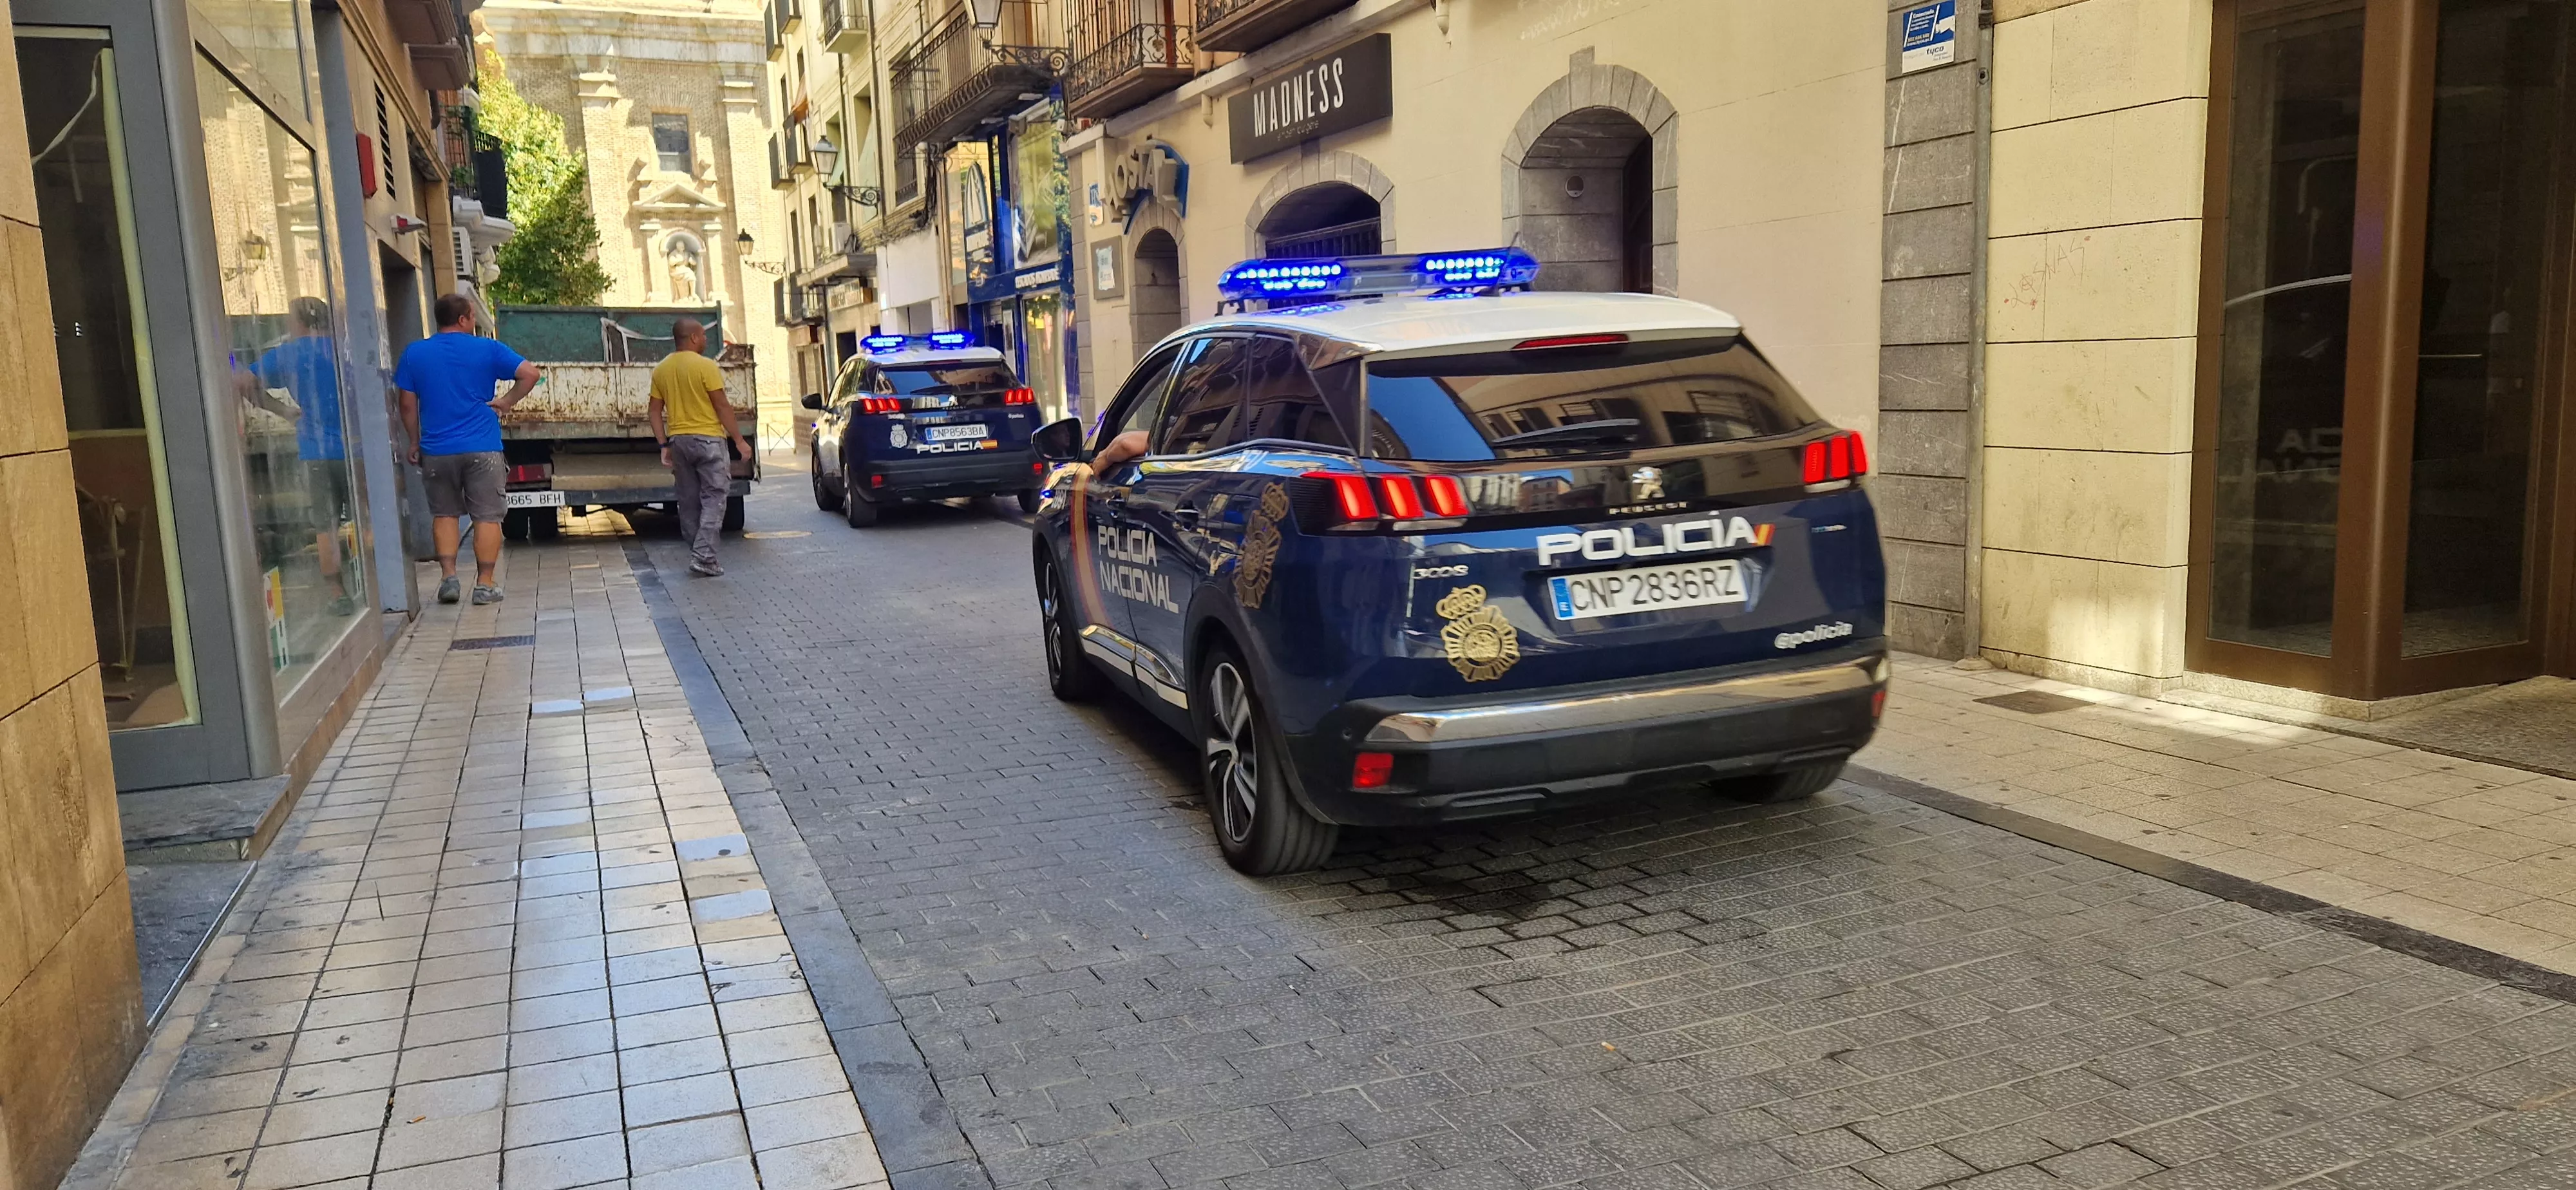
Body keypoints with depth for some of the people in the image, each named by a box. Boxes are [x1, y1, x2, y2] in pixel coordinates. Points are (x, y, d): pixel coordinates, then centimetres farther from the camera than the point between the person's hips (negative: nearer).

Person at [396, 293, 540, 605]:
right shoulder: (487, 349, -3)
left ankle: (448, 577, 9)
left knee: (444, 514, 17)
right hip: (483, 449, -3)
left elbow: (408, 405, 6)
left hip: (436, 450, 3)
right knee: (487, 516, 3)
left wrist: (415, 442, 16)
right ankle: (485, 584, 3)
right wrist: (507, 402, -1)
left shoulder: (414, 354, 4)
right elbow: (530, 374, -10)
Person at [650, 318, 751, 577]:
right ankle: (704, 556, -12)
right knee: (713, 498, -2)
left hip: (678, 440, 6)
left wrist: (665, 444, 10)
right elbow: (722, 406, -12)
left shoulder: (661, 370, 8)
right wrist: (739, 440, -7)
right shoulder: (706, 366, -11)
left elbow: (655, 411, 7)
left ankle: (698, 555, 16)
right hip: (708, 439, -6)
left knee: (689, 502, 12)